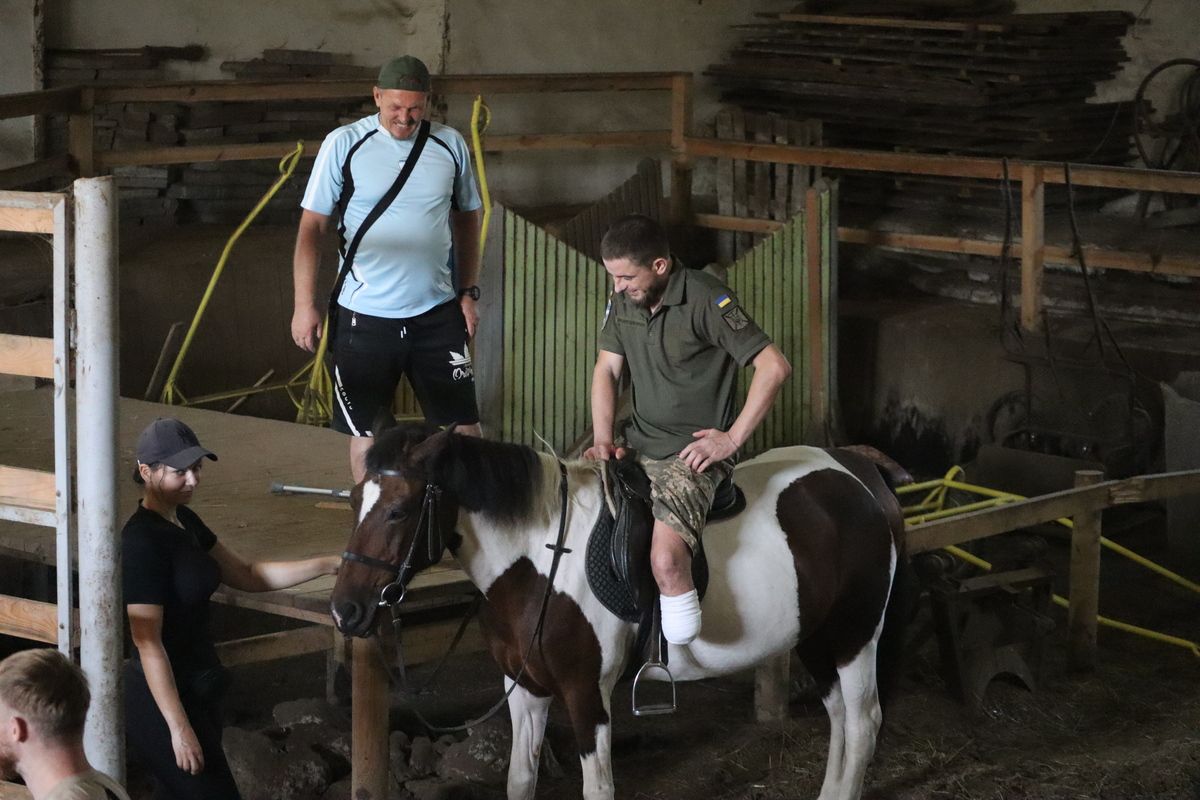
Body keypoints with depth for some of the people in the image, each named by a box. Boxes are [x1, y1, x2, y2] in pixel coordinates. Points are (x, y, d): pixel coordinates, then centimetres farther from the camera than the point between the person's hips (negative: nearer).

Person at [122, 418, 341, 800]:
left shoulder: (185, 521, 8)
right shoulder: (143, 540, -20)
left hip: (197, 691, 9)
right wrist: (179, 729, -23)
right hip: (164, 697, -9)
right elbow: (148, 643, -22)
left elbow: (247, 575, 17)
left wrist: (327, 565, 8)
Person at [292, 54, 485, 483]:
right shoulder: (344, 144, -6)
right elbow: (312, 226, -4)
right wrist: (305, 304, -9)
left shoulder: (450, 145, 3)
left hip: (436, 313, 2)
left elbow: (467, 219, 14)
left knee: (464, 423, 1)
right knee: (365, 432, 7)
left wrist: (468, 292, 8)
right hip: (364, 315, -2)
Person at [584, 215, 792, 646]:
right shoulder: (623, 299, 5)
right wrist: (602, 439, 1)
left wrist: (733, 438, -16)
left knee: (666, 561, -29)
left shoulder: (706, 299, -16)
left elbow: (774, 366, -19)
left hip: (692, 456, -8)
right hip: (637, 446, 8)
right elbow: (606, 370, 15)